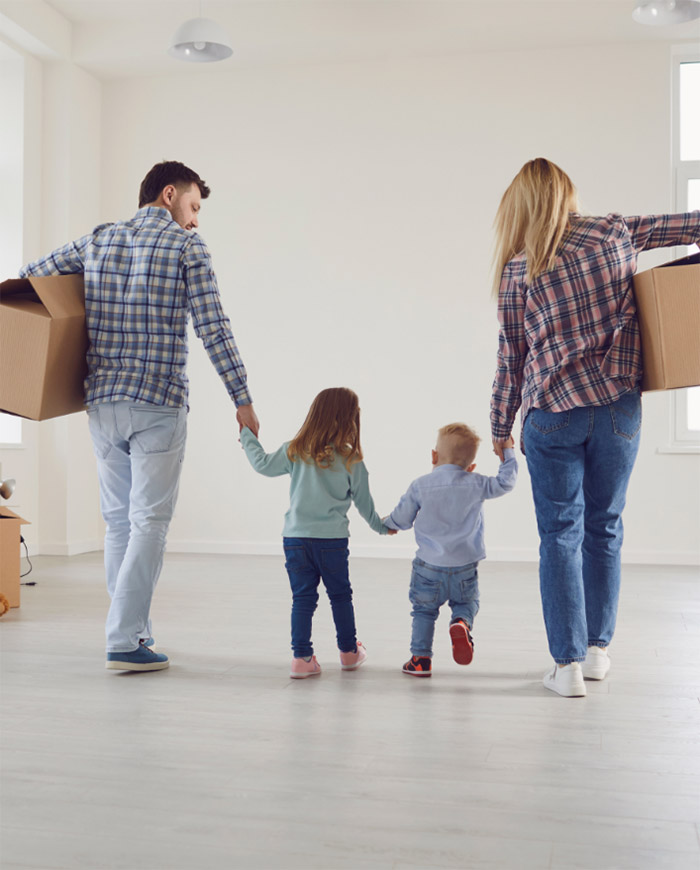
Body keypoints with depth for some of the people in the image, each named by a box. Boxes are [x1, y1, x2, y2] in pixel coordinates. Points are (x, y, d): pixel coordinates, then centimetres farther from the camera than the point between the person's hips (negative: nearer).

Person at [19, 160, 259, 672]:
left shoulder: (98, 240, 13)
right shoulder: (186, 245, -2)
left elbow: (28, 277, 17)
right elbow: (213, 328, -9)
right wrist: (243, 399, -7)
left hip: (103, 402, 5)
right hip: (159, 405, -5)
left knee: (118, 520, 14)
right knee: (149, 521, -1)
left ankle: (134, 629, 23)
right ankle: (125, 642, -3)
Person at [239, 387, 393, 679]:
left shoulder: (296, 451, -1)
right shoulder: (351, 461, -5)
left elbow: (264, 464, 11)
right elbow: (363, 503, 5)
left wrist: (248, 436, 27)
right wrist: (381, 525, 24)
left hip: (295, 536, 2)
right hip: (332, 539, -1)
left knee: (302, 598, 6)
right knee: (340, 595, 15)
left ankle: (302, 658, 3)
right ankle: (349, 651, 28)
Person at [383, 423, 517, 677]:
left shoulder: (420, 486, -5)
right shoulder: (475, 484, -7)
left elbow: (402, 518, 3)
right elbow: (505, 483, 1)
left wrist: (387, 523, 25)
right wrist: (507, 453, 13)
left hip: (428, 566, 0)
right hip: (465, 568, 0)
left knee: (423, 610, 15)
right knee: (466, 603, 20)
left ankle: (421, 659, 12)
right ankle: (461, 624, -13)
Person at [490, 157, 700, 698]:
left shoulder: (516, 269, -2)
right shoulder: (615, 233, 3)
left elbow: (511, 356, 3)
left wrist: (500, 426, 11)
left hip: (553, 411, -2)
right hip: (618, 405, 2)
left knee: (560, 534, 6)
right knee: (604, 528, 14)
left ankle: (568, 663, 5)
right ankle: (597, 650, 24)